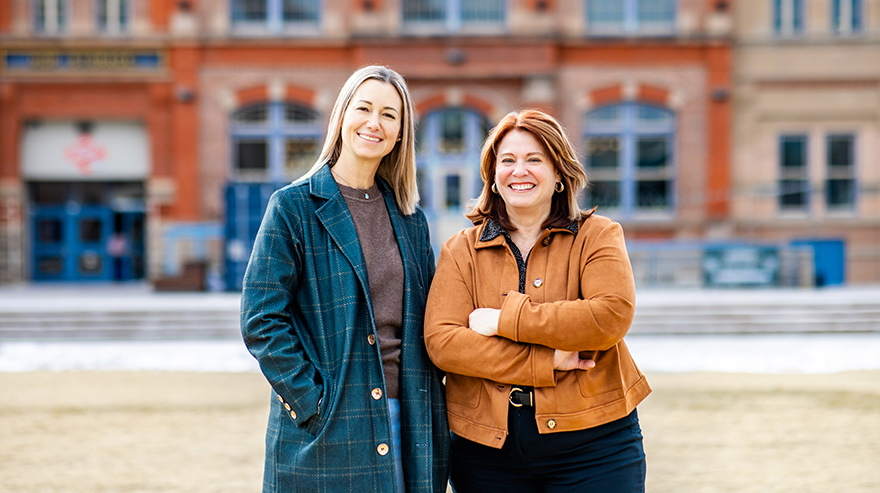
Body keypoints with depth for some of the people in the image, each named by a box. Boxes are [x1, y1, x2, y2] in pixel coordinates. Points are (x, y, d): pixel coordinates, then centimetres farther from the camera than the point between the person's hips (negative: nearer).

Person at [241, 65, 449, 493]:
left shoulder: (410, 218, 12)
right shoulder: (294, 206, -4)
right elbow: (260, 321, -9)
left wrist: (427, 405, 5)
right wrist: (314, 401, -14)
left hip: (408, 426, 5)